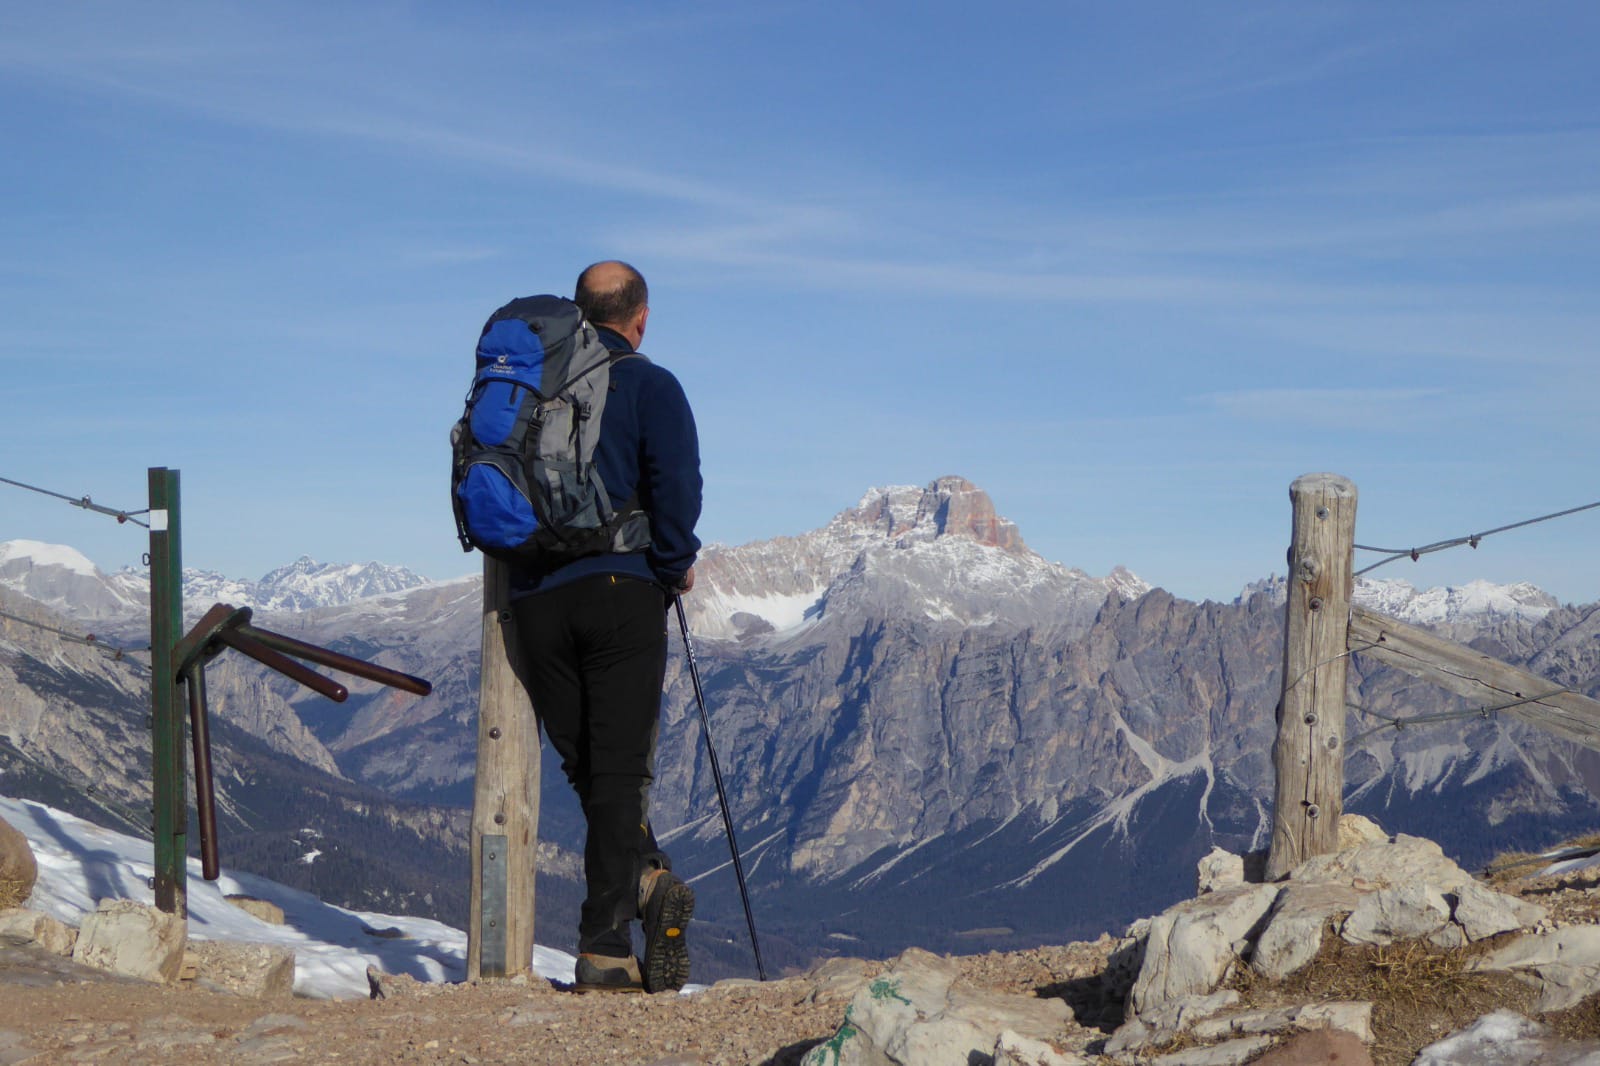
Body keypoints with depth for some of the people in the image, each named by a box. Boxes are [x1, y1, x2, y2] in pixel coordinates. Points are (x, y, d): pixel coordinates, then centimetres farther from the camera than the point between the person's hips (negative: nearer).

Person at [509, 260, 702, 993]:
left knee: (584, 765, 16)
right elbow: (676, 480, -13)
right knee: (619, 771, 1)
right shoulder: (648, 385, -1)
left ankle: (644, 878, 0)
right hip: (621, 591, -3)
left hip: (535, 599, 3)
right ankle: (604, 947, -2)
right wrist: (676, 565, 1)